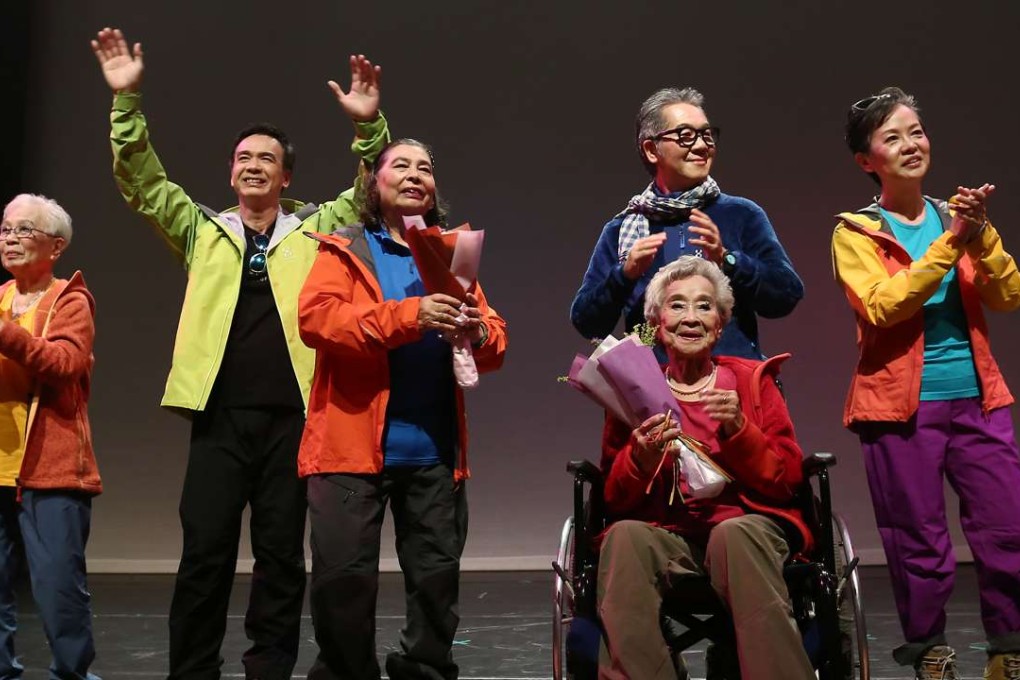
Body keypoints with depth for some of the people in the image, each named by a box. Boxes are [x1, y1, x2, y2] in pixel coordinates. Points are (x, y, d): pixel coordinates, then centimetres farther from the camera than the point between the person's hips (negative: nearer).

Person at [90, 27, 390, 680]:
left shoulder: (313, 230, 11)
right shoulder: (203, 230, 13)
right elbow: (140, 180, 7)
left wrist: (369, 124, -13)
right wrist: (127, 98, -4)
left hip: (291, 416, 0)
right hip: (220, 415, 0)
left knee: (282, 554, 5)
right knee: (205, 553, 0)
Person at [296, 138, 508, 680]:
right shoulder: (343, 250, 7)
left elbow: (496, 340, 11)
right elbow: (314, 317, -12)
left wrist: (478, 332, -15)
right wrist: (409, 316, -23)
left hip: (434, 450, 4)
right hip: (354, 442, -3)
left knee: (438, 576, 8)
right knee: (343, 577, -3)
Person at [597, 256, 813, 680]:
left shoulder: (752, 380, 13)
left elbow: (788, 480, 4)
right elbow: (612, 501, 6)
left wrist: (738, 429, -12)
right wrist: (640, 459, -15)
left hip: (747, 526, 0)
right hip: (667, 537, 1)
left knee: (734, 534, -35)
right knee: (625, 537, -33)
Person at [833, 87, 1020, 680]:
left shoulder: (957, 215, 12)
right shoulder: (856, 231, 0)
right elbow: (881, 306, -17)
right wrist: (950, 242, -19)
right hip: (902, 405, -3)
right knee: (920, 542, 3)